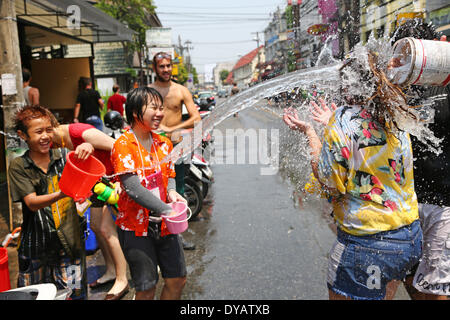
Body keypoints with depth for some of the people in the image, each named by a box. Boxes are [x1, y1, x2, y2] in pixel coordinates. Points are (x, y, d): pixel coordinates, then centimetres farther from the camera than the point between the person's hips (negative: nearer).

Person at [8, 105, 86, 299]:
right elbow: (32, 202, -13)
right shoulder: (18, 166, -3)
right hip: (35, 245, -1)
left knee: (74, 294, 6)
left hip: (68, 239, 1)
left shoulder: (64, 157, 2)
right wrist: (62, 194, -33)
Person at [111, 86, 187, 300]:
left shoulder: (164, 143, 6)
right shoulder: (123, 145, -13)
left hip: (164, 224, 6)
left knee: (178, 279, 11)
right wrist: (167, 210, -26)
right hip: (136, 227, -5)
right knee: (146, 288, 4)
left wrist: (171, 192, -7)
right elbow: (133, 188, -21)